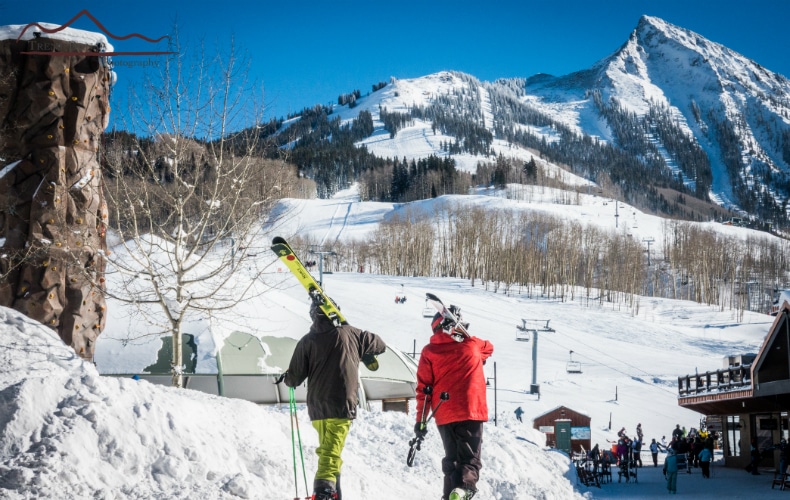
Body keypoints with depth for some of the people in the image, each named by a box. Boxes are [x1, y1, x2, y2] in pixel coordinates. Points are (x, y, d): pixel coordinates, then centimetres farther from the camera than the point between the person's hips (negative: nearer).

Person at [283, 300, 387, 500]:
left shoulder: (307, 341, 1)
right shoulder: (350, 334, 0)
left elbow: (294, 378, 3)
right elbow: (379, 344, 16)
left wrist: (287, 378, 25)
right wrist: (362, 354, 34)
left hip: (317, 407, 3)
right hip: (341, 405, -3)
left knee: (327, 451, 20)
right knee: (331, 454, -8)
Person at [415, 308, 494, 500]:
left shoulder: (429, 351, 3)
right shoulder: (472, 344, 6)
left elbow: (423, 388, 0)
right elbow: (489, 348, 31)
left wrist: (421, 419, 5)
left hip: (444, 415, 1)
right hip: (472, 412, -1)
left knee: (452, 458, 16)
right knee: (470, 457, 0)